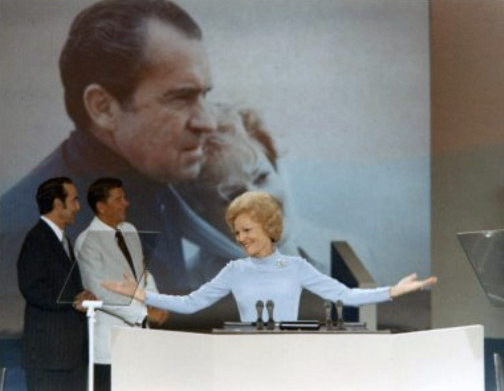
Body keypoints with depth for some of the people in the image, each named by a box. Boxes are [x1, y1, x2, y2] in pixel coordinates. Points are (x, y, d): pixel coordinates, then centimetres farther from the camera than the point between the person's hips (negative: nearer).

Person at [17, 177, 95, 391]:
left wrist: (83, 297, 0)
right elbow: (33, 289, -19)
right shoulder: (37, 239, -11)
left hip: (72, 348, 9)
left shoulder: (61, 239, 20)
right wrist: (74, 301, -16)